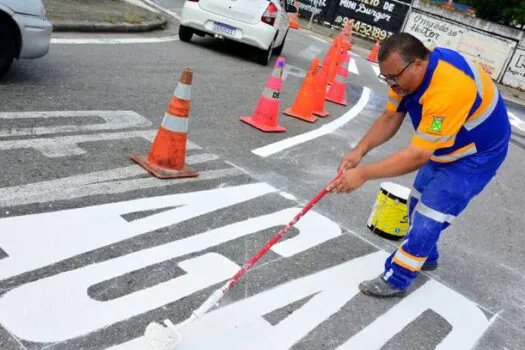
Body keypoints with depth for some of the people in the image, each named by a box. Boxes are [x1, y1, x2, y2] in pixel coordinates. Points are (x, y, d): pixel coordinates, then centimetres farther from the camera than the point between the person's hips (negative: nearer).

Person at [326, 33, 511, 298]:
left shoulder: (447, 89, -42)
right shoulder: (411, 70, -16)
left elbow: (417, 156, -39)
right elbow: (390, 118, -11)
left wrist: (363, 174, -38)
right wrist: (360, 150, -26)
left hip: (476, 155, -8)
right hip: (444, 148, 9)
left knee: (427, 218, -10)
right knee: (418, 203, 18)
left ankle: (396, 280, 5)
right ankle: (426, 256, 41)